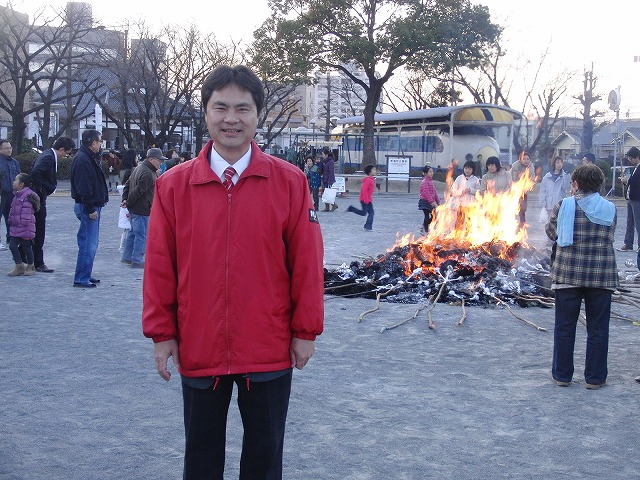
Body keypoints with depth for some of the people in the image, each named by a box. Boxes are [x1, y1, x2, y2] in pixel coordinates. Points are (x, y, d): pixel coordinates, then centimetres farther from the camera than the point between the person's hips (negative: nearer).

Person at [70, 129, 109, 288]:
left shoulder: (89, 158, 16)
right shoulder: (83, 160, -17)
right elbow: (83, 187, -22)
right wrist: (90, 209, -21)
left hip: (92, 206, 11)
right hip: (88, 207, -11)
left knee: (89, 243, 15)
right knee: (89, 244, -8)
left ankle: (84, 275, 23)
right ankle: (81, 278, -3)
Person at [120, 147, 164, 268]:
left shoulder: (139, 168, 14)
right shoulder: (148, 174, -22)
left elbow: (128, 184, 18)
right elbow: (138, 191, -23)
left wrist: (125, 199, 11)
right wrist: (128, 202, -12)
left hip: (134, 208, 11)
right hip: (142, 209, -11)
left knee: (133, 232, 19)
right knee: (142, 235, -3)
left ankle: (127, 257, 27)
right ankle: (137, 261, 2)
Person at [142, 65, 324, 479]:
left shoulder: (290, 182, -5)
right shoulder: (174, 185, -2)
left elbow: (306, 262, -4)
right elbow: (159, 264, 0)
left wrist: (306, 331, -3)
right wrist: (161, 333, 0)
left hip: (269, 349, -1)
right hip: (198, 349, 1)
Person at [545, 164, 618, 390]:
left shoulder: (564, 206, -6)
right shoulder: (610, 209, 0)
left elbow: (552, 232, 4)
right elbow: (609, 238, 7)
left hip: (568, 274, -1)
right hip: (602, 275, 1)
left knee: (565, 326, 10)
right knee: (598, 328, 10)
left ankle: (562, 374, 16)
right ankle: (595, 377, 15)